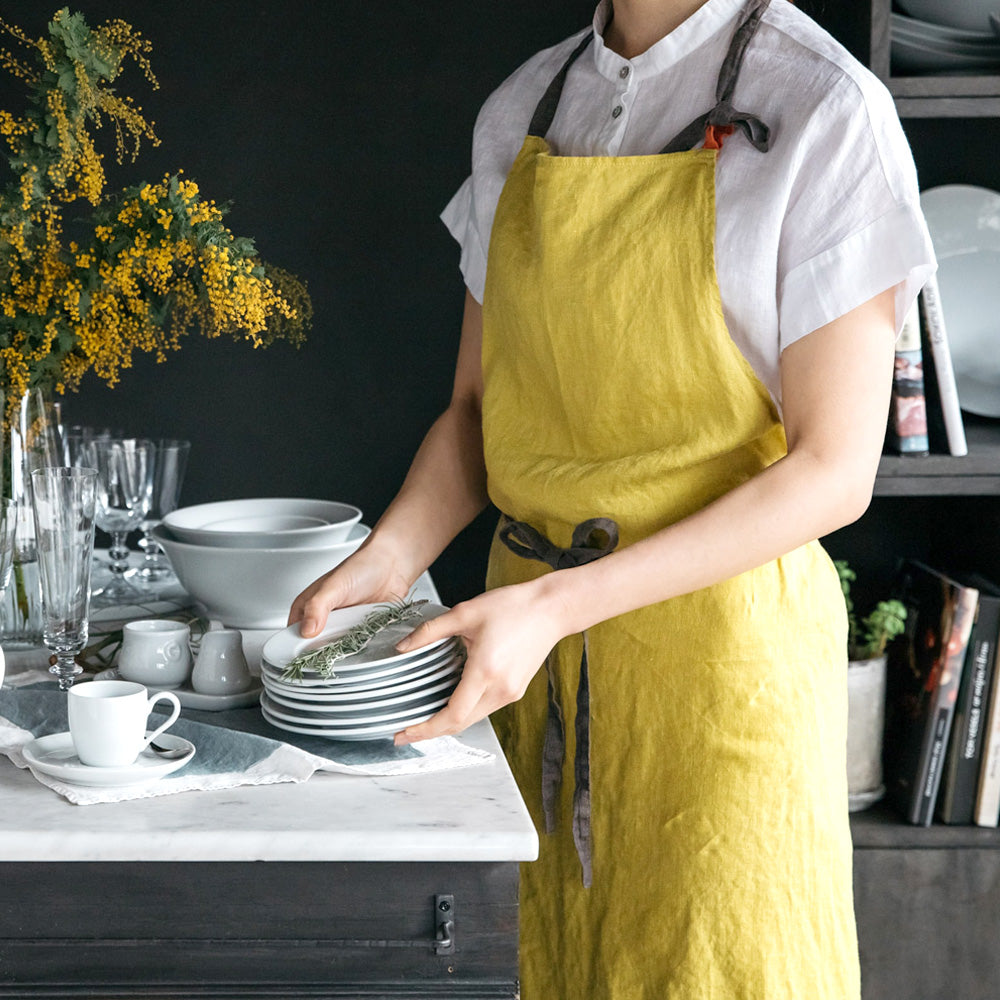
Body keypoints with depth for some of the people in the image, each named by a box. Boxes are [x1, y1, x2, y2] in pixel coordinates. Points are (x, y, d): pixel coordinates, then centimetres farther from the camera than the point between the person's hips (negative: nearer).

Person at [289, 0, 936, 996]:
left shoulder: (826, 111, -11)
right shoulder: (520, 110, 7)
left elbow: (833, 470, -14)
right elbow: (478, 402, 11)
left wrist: (558, 605, -22)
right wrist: (386, 560, -8)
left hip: (718, 644, -4)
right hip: (527, 628, 5)